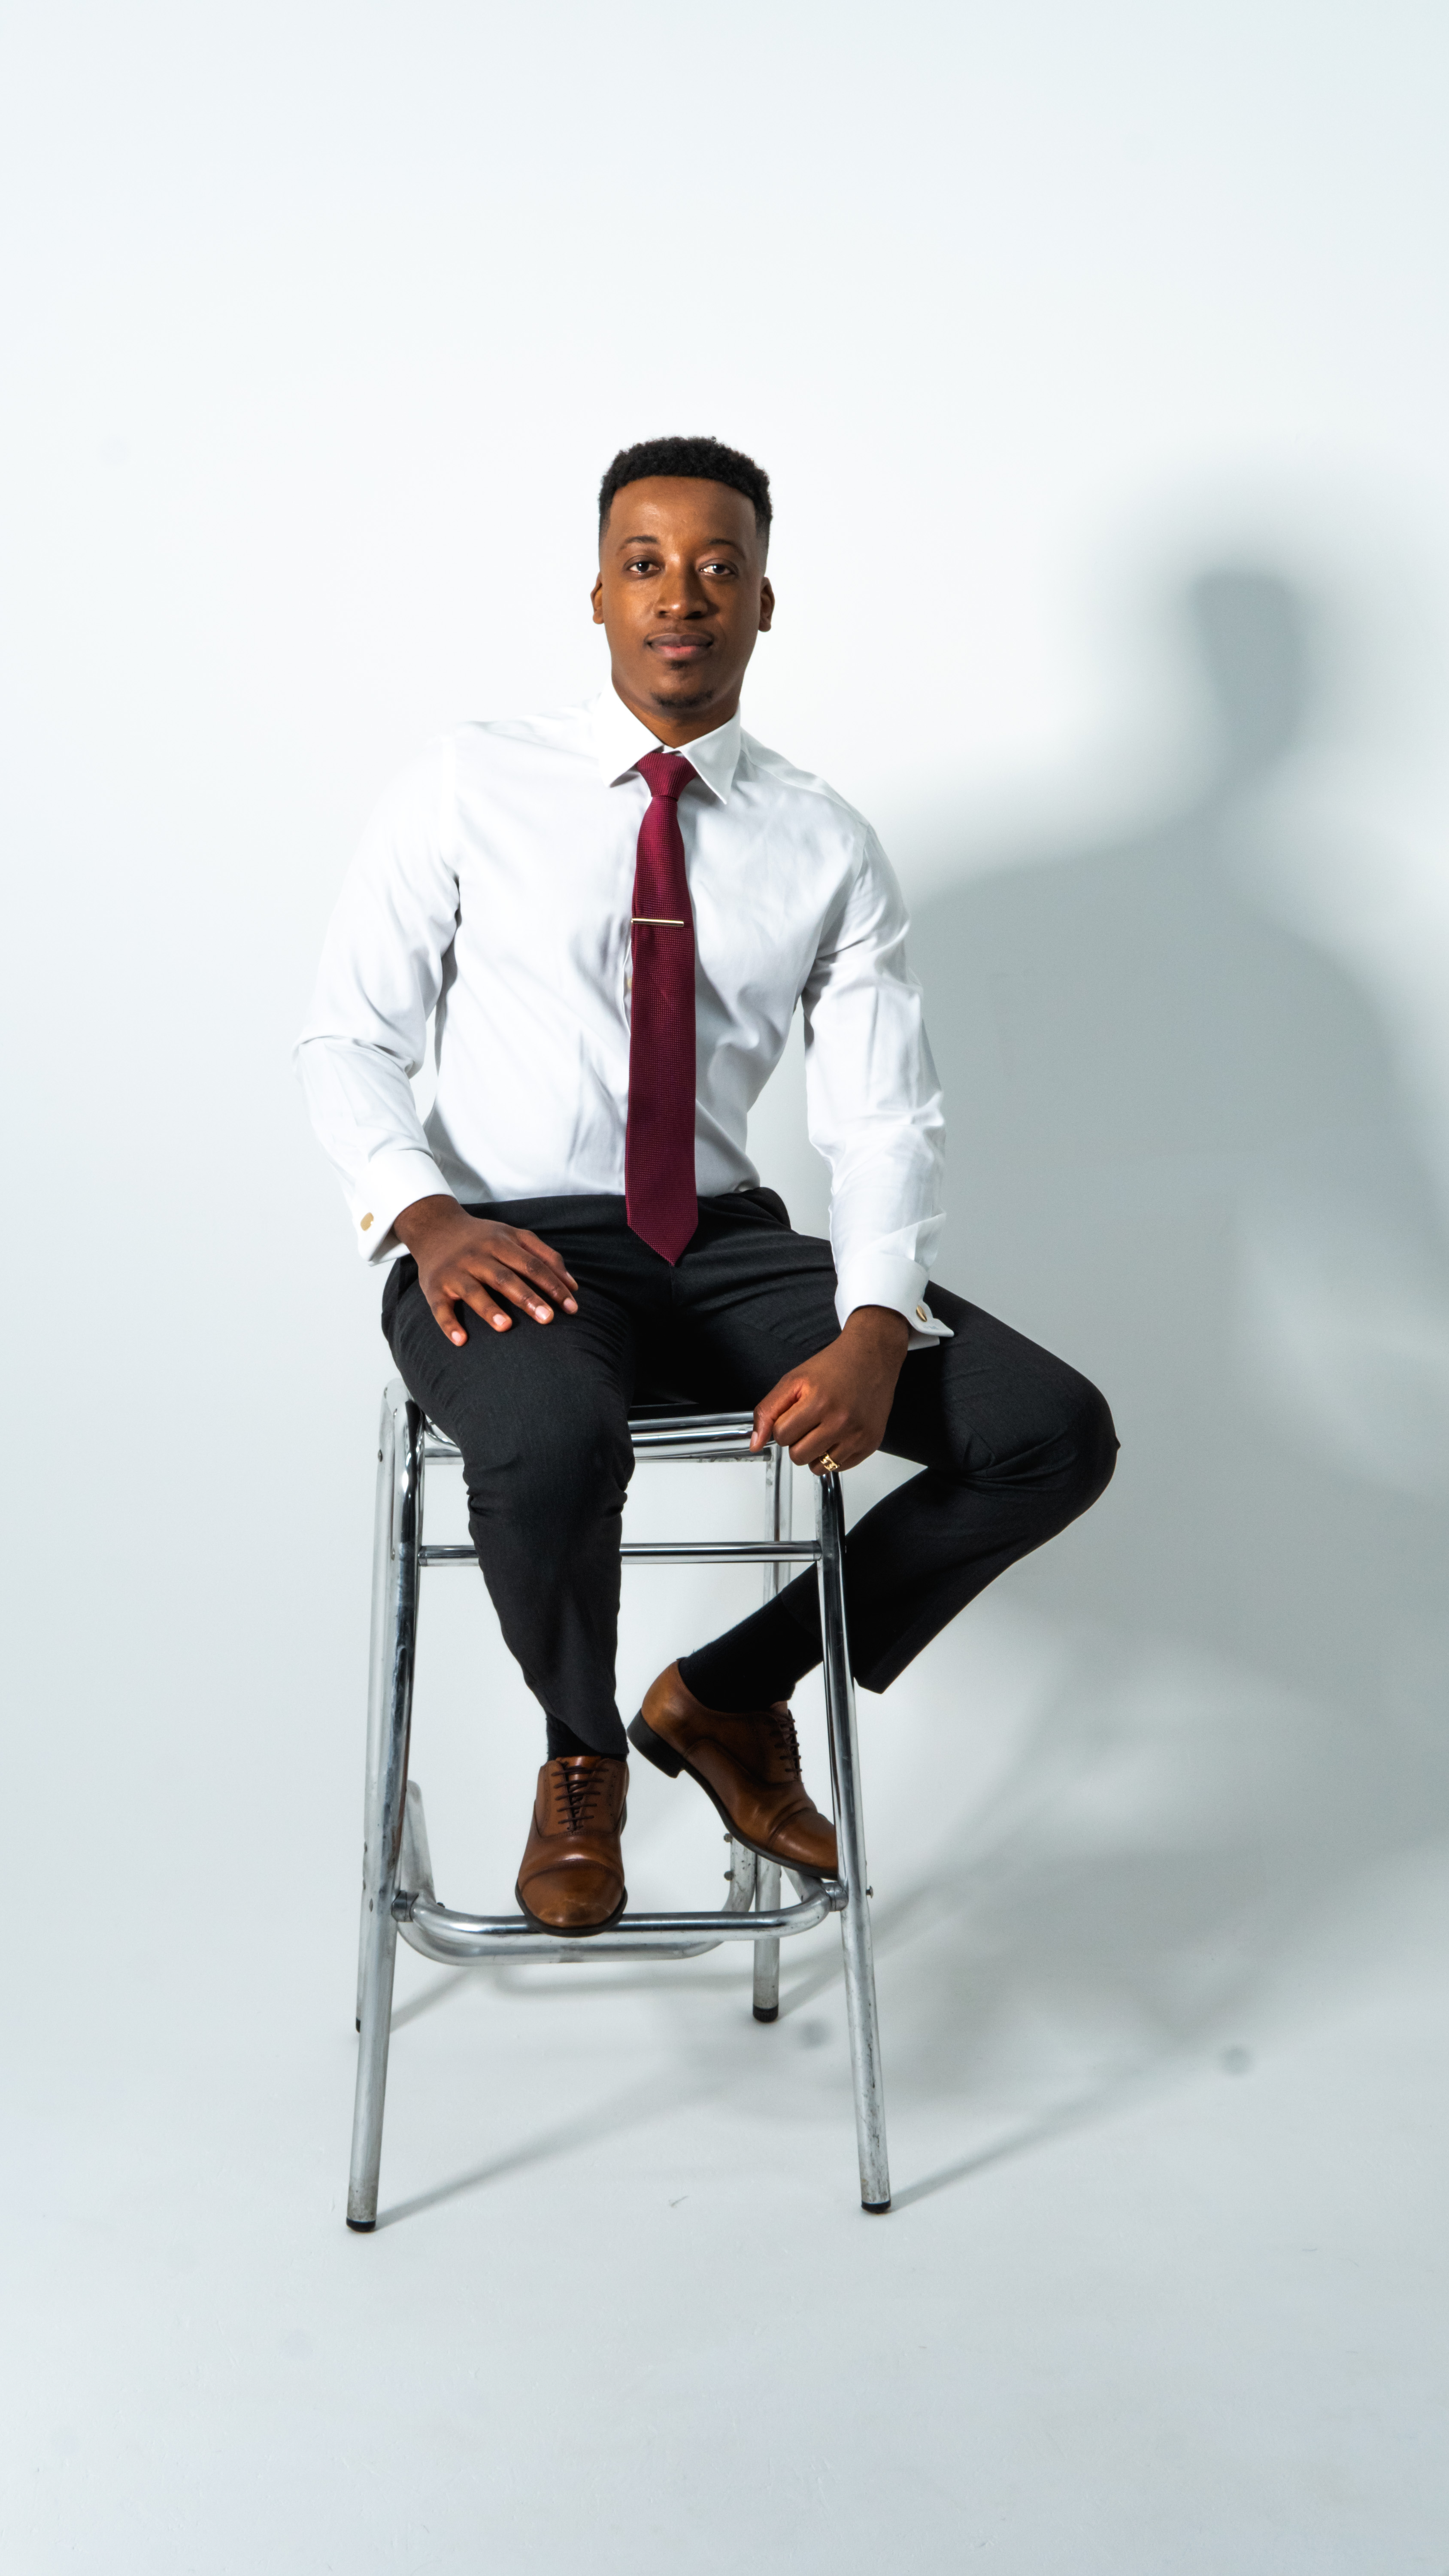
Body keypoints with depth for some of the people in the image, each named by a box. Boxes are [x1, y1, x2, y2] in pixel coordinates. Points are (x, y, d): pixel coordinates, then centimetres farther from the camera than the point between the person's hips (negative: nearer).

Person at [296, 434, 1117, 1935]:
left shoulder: (827, 847, 7)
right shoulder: (471, 787, 2)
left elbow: (885, 1120, 1)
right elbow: (346, 1043, 2)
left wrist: (874, 1328, -18)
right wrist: (425, 1215, -19)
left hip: (727, 1249, 3)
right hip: (506, 1249, -3)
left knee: (1056, 1434, -14)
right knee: (553, 1445, -39)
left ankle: (731, 1698, 7)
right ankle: (584, 1754, -2)